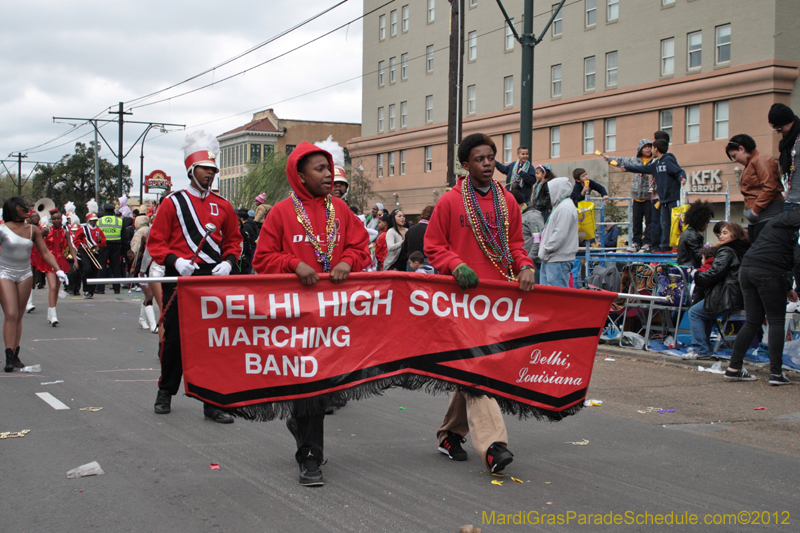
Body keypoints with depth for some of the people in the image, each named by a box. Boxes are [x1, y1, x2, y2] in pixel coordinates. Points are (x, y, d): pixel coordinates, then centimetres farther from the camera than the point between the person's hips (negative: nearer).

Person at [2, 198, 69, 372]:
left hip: (25, 275, 4)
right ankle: (9, 357, -12)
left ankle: (15, 355, 9)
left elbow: (45, 252, 5)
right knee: (10, 315, -12)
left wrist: (58, 270, -4)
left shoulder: (33, 230, 3)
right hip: (5, 274, -4)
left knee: (19, 316, 5)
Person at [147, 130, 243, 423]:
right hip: (179, 279, -2)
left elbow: (234, 240, 16)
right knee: (174, 338, 7)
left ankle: (213, 402, 5)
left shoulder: (223, 206, 10)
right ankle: (166, 393, 27)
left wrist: (228, 262, -4)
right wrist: (174, 261, -18)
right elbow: (155, 241, -1)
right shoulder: (172, 202, 1)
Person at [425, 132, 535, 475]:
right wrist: (457, 266, -16)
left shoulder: (507, 201, 12)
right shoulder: (450, 201, 0)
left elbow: (515, 243, 18)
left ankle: (451, 434, 27)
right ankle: (492, 445, -23)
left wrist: (524, 267, -2)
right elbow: (433, 247, 1)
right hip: (463, 294, -5)